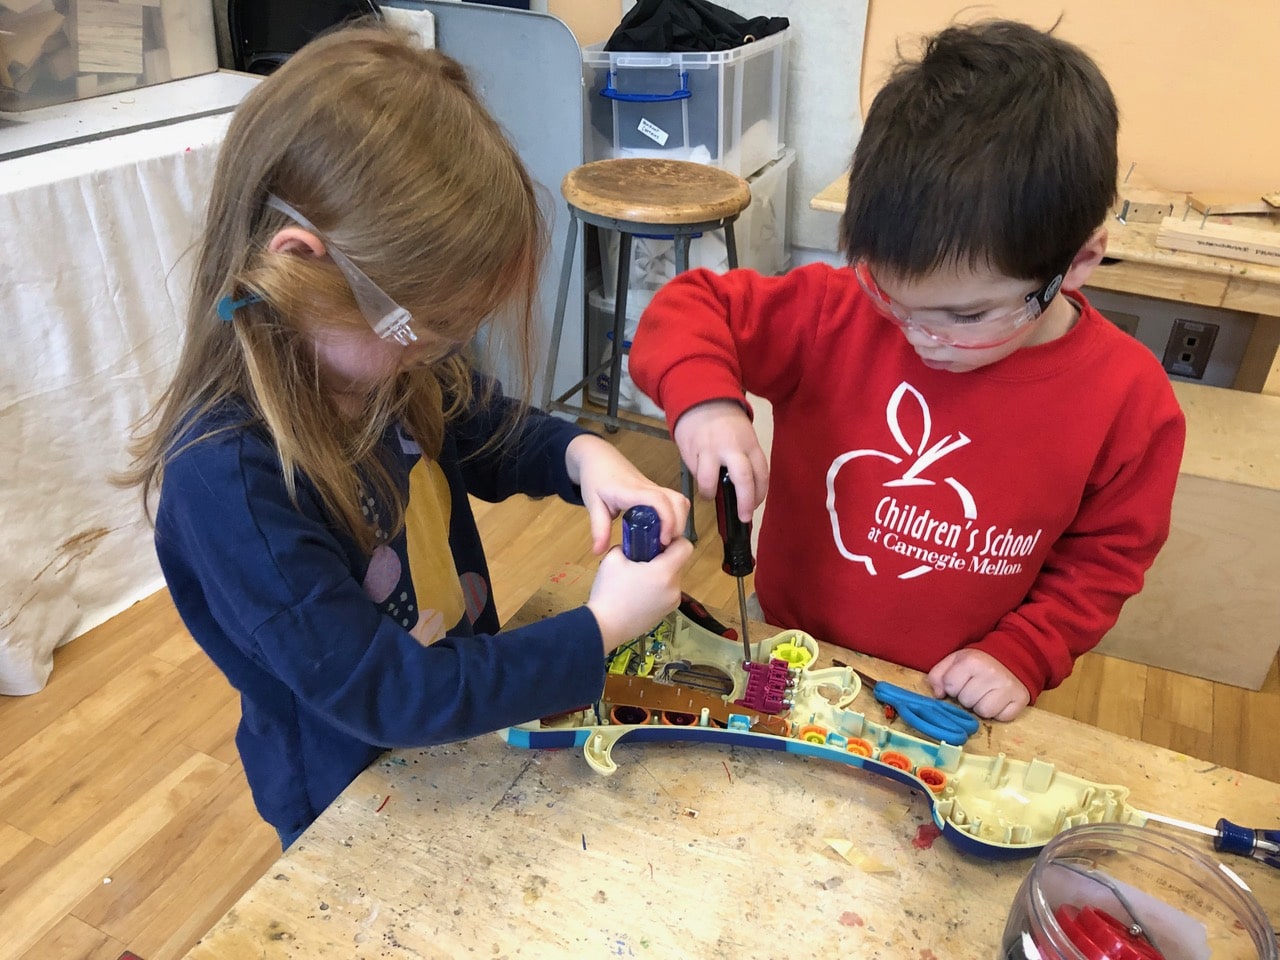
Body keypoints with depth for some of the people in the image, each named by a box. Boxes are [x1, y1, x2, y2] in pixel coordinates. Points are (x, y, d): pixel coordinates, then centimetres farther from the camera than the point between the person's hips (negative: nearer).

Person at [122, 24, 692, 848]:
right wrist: (601, 628, -29)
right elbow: (385, 697, -32)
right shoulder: (226, 476, -35)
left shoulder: (383, 358, -14)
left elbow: (489, 432, 5)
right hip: (360, 812, -6)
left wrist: (583, 455, -16)